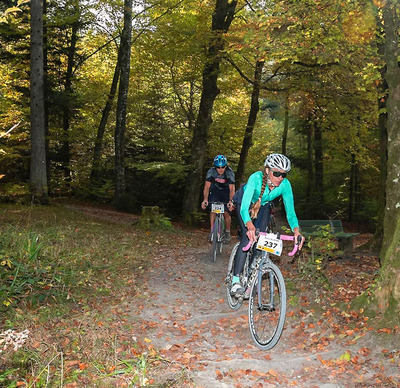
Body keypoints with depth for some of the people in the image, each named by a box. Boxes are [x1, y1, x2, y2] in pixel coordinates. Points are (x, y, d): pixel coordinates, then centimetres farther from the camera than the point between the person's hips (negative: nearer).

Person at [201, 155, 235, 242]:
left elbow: (232, 189, -33)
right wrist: (205, 199, -42)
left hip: (226, 191, -1)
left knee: (226, 212, -8)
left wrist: (231, 201, -48)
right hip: (215, 190, 1)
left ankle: (227, 232, 9)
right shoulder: (211, 172, -25)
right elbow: (207, 186, -28)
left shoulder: (230, 172, -29)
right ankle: (212, 231, -5)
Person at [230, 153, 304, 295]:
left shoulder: (285, 184, -29)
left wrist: (296, 230, -46)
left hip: (263, 205, 3)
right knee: (248, 237, -20)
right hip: (244, 201, -3)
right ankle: (235, 279, -16)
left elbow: (290, 211, -28)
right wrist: (249, 225, -64)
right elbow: (244, 207, -47)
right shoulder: (256, 178, -39)